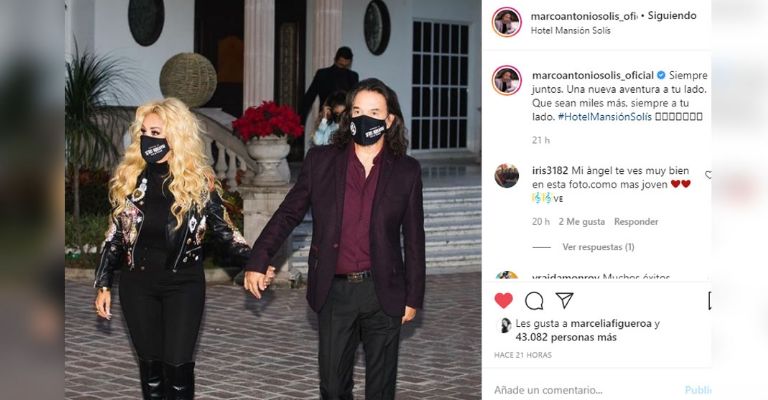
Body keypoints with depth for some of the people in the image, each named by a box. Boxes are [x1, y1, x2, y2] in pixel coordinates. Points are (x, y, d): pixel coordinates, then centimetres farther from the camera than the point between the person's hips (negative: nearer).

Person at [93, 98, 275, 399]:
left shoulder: (198, 181, -7)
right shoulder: (128, 177, 0)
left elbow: (224, 230, -4)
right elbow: (116, 234, 6)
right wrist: (103, 284, 5)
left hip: (183, 284, -2)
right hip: (137, 283, 2)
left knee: (178, 364, -3)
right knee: (150, 363, 8)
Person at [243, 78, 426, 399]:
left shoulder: (406, 171, 0)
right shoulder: (321, 161, 1)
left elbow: (414, 239, 3)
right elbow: (288, 214, 5)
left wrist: (413, 296, 3)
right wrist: (258, 261, -2)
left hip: (383, 291, -1)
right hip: (334, 291, 1)